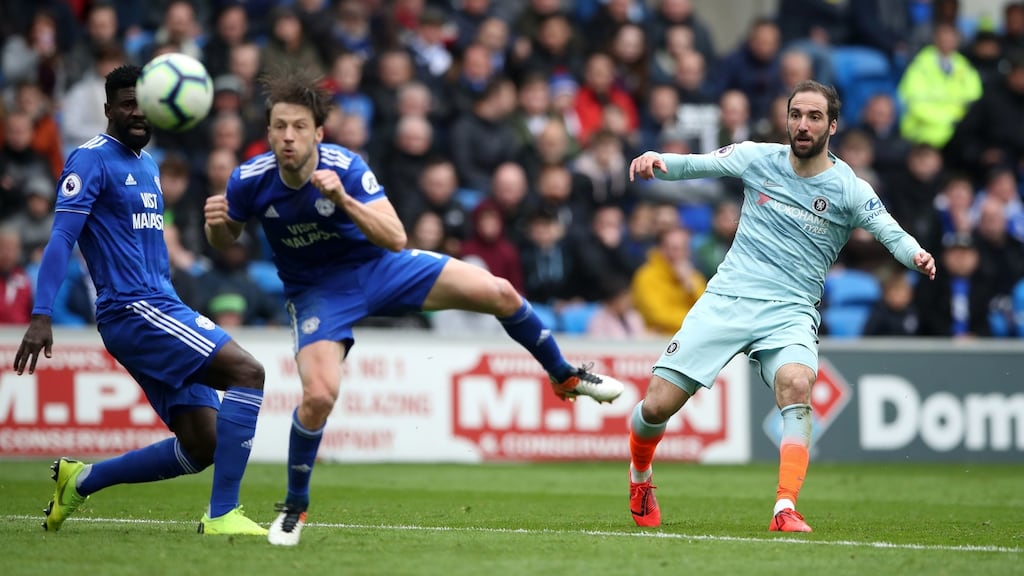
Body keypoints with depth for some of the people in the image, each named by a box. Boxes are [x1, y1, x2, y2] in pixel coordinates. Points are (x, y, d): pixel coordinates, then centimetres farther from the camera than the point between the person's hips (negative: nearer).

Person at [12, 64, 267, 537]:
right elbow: (61, 238, -14)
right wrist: (41, 316, -22)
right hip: (133, 309, -9)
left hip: (160, 307, 9)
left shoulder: (147, 164, 20)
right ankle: (222, 515, -23)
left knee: (202, 447, 3)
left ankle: (80, 481, 16)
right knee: (247, 372, -22)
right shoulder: (93, 160, -6)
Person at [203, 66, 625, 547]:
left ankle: (564, 377, 21)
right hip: (317, 292, -1)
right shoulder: (249, 181, -21)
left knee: (500, 294, -7)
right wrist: (215, 224, -26)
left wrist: (344, 200, -44)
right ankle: (294, 506, -1)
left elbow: (396, 239, -29)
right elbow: (226, 240, -1)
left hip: (378, 267, 1)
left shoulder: (345, 167, -25)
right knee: (319, 395, -26)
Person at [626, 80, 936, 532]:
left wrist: (915, 255, -34)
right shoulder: (759, 158, 5)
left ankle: (785, 511, -34)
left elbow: (890, 231, -11)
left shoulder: (848, 189, -1)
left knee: (795, 384, -34)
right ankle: (639, 478, 28)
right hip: (726, 298, 1)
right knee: (658, 405, -5)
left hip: (790, 312, -1)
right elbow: (697, 164, 1)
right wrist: (657, 161, -20)